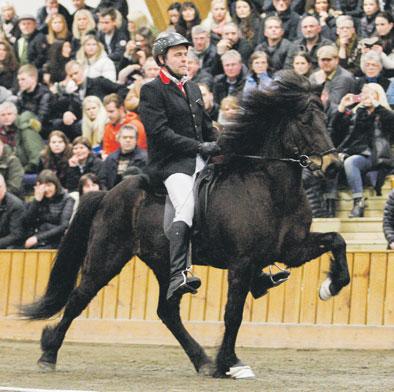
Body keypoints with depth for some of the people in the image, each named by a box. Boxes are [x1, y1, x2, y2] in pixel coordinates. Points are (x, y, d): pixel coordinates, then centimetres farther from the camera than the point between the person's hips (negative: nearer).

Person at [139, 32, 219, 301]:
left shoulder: (193, 88, 21)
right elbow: (160, 132, -14)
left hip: (199, 160, 8)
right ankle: (177, 276, -41)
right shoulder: (152, 91, -3)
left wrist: (218, 147, 5)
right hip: (172, 163, -8)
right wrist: (200, 146, -17)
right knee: (186, 210, -29)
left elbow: (207, 127, 26)